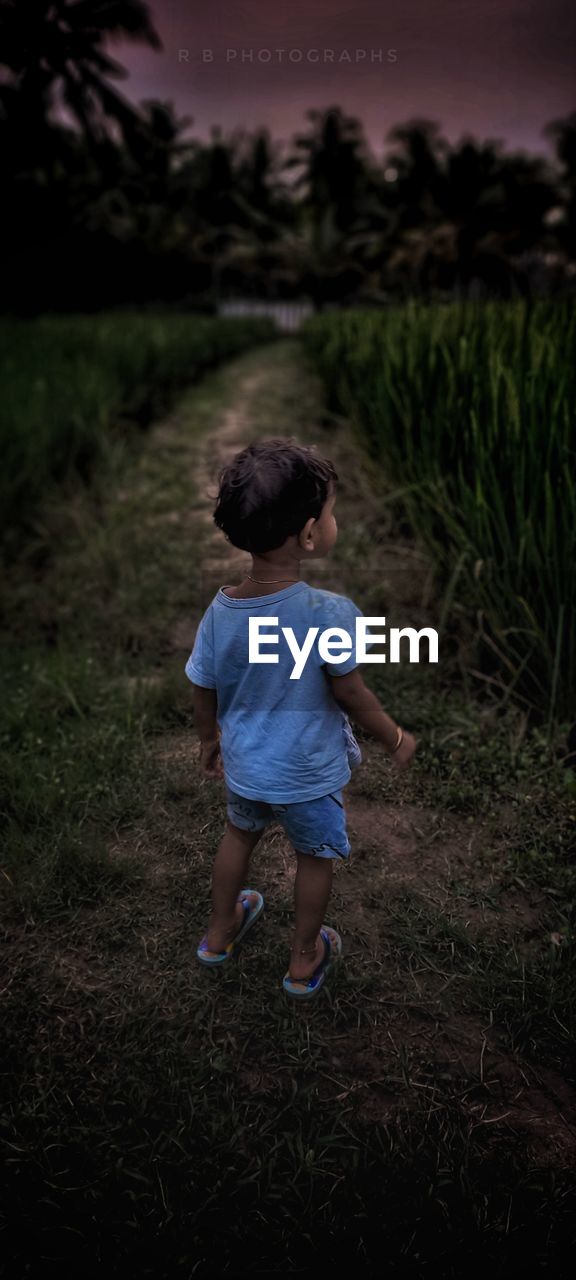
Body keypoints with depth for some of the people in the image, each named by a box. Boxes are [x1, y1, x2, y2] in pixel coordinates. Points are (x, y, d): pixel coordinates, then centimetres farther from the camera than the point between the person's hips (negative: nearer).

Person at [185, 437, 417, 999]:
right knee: (314, 858, 22)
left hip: (243, 765, 4)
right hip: (308, 775, -4)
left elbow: (203, 694, -4)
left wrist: (209, 740, 16)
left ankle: (219, 932, 51)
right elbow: (351, 697, -19)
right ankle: (304, 961, 42)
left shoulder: (220, 611, -15)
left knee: (239, 834, 30)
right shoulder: (330, 613, -30)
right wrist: (395, 739, -1)